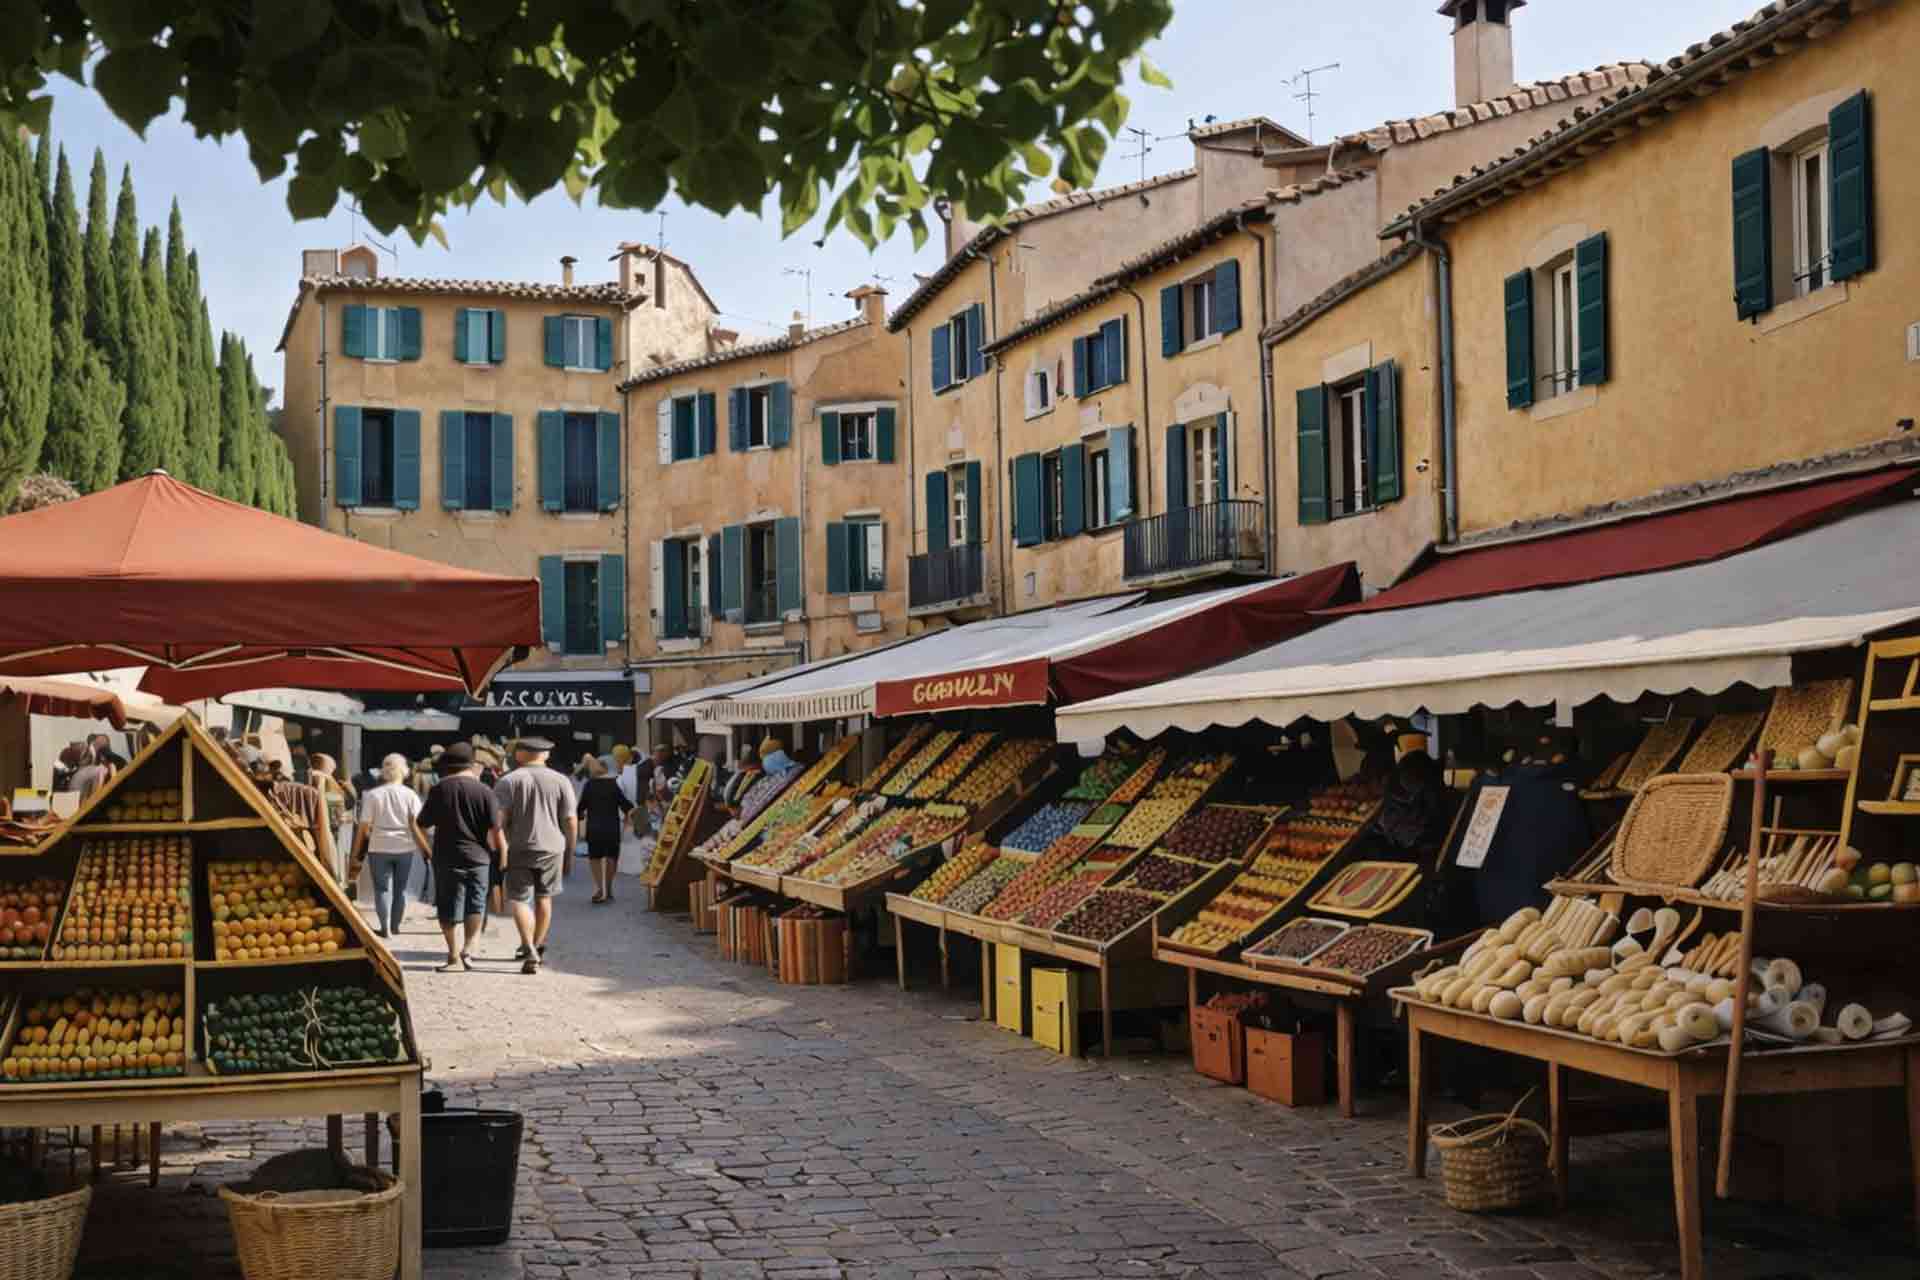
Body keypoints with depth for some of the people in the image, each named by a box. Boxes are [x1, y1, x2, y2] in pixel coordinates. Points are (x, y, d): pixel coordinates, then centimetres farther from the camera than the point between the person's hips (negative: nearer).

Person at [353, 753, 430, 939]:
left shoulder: (373, 795, -3)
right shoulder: (410, 795, -2)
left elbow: (364, 827, -3)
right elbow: (416, 826, -5)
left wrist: (356, 851, 5)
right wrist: (428, 849, 0)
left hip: (380, 847, -1)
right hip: (404, 847, 1)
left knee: (382, 887, 4)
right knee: (400, 888, 14)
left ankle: (385, 927, -5)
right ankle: (395, 925, 22)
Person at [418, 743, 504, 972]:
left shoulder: (439, 789, -4)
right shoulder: (485, 792, -5)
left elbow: (423, 822, 3)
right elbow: (496, 830, -6)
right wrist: (502, 854, 4)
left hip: (448, 858, -1)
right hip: (479, 858, 1)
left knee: (450, 909, 5)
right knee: (476, 906, 16)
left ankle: (455, 958, 3)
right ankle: (468, 949, 8)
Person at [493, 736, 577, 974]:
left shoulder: (509, 781, -2)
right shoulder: (560, 781, 2)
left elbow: (498, 819, -8)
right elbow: (571, 821, 2)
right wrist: (570, 852, 12)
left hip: (519, 848, -2)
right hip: (552, 848, 2)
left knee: (520, 900, -1)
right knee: (544, 898, 17)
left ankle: (530, 951, -17)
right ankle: (537, 946, 28)